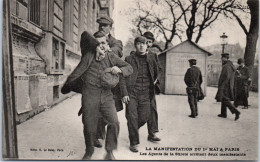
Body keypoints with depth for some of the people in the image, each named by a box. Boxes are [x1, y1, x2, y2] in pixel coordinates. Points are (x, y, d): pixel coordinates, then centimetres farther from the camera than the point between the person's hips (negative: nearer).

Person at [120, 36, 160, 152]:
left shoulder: (151, 59, 10)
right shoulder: (129, 59, 2)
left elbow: (155, 75, 27)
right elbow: (123, 77, -1)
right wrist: (124, 93, -10)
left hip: (145, 94, 3)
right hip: (131, 93, -3)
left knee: (144, 117, 3)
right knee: (132, 118, -5)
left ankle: (133, 129, 34)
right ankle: (133, 143, 10)